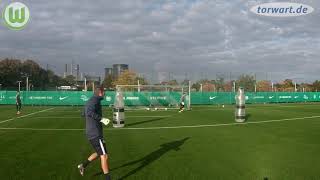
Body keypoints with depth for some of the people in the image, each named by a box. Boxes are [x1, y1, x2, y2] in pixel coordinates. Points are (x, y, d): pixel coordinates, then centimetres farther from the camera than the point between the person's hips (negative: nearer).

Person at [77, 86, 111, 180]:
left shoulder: (90, 101, 15)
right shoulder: (95, 101, -15)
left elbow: (84, 113, 26)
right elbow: (89, 112, -32)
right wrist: (101, 118, -33)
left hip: (91, 132, 10)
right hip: (95, 133, -10)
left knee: (99, 153, 23)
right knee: (104, 156, -5)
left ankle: (83, 165, 27)